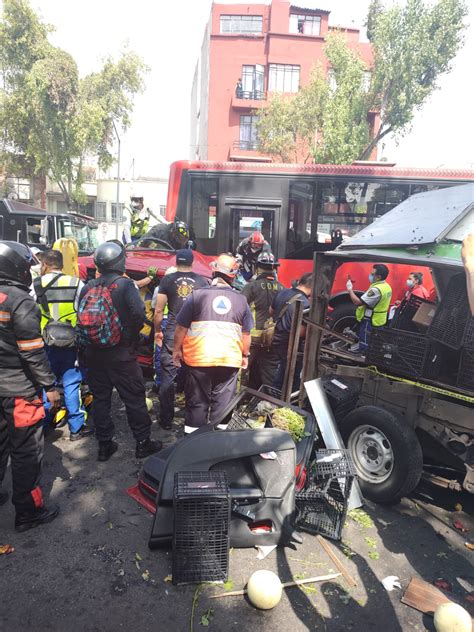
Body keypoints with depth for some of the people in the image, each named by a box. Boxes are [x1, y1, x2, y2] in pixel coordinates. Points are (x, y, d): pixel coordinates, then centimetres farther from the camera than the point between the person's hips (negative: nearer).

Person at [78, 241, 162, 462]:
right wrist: (132, 334, -7)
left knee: (100, 399, 13)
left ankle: (104, 445, 22)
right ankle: (143, 443, 16)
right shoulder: (125, 284, -12)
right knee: (134, 399, 7)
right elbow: (139, 313, -24)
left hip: (94, 354, 5)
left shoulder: (88, 287, 4)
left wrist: (89, 341, 13)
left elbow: (81, 316, 4)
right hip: (122, 354, -5)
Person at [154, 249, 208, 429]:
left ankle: (166, 420, 13)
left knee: (167, 378, 8)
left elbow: (159, 310, -2)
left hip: (172, 334, -1)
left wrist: (157, 330, 12)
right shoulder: (202, 281, 1)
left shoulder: (167, 280, -1)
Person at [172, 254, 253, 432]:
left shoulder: (198, 295, -3)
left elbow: (181, 328, 0)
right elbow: (246, 333, 8)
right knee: (222, 403, 9)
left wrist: (176, 350, 12)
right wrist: (245, 355, 21)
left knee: (197, 402, 10)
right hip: (230, 359, 1)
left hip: (199, 358, -1)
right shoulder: (240, 300, 4)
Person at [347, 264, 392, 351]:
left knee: (365, 347, -3)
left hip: (369, 323, -10)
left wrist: (350, 289, -14)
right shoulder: (387, 287, 8)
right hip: (378, 321, 10)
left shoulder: (376, 289, -25)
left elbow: (357, 302, -25)